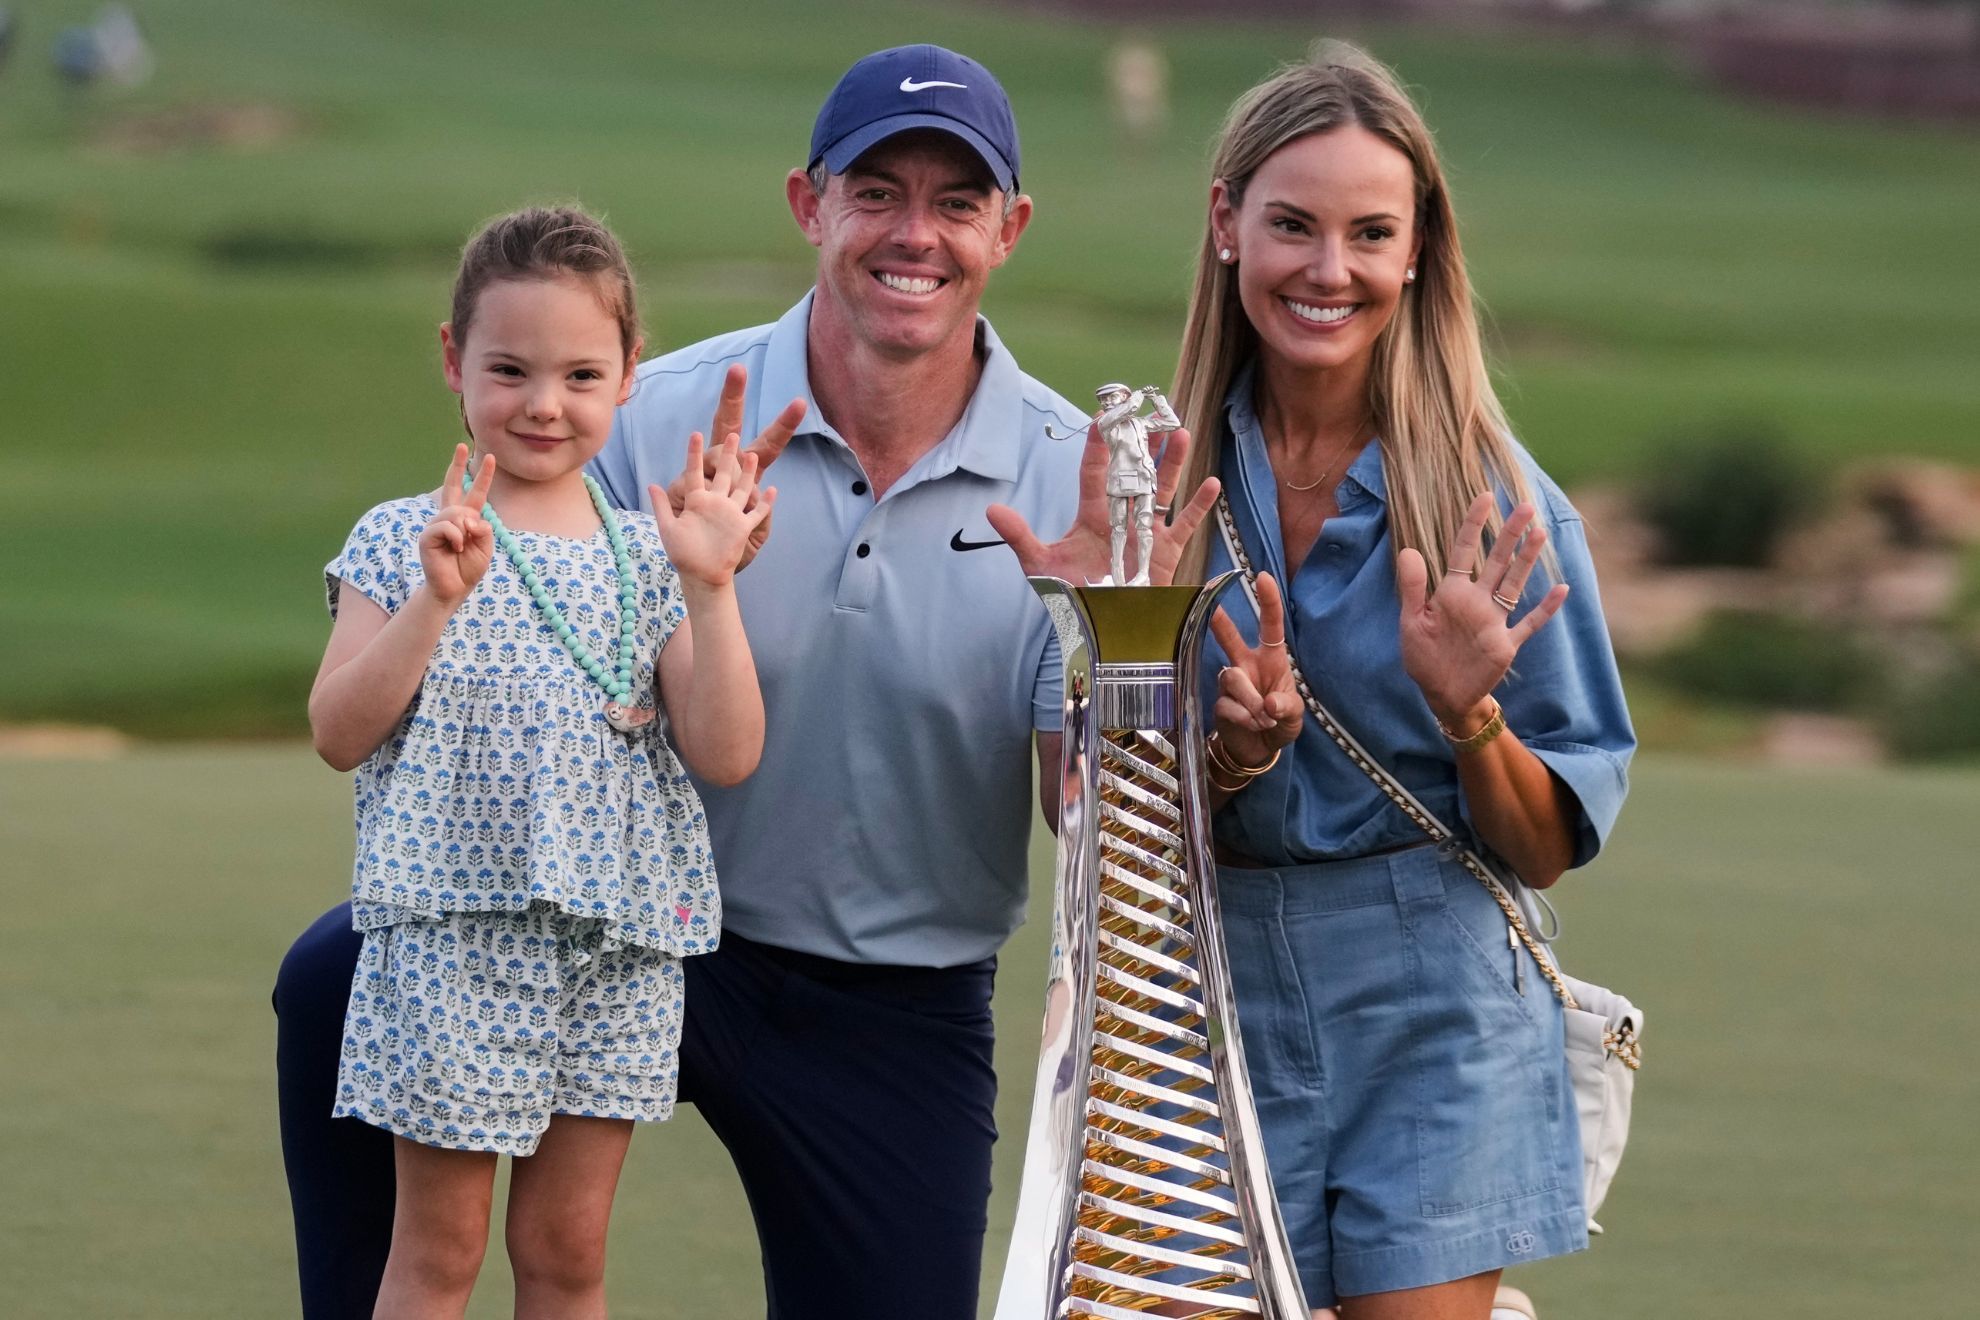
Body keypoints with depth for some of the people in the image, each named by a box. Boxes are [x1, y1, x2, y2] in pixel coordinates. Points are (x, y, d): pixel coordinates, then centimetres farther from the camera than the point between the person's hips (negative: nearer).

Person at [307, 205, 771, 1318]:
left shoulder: (648, 557, 6)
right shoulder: (402, 542, -1)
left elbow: (726, 756, -2)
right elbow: (340, 733, -9)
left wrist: (709, 589, -12)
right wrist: (436, 599, -19)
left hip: (618, 957, 3)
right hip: (456, 943, -3)